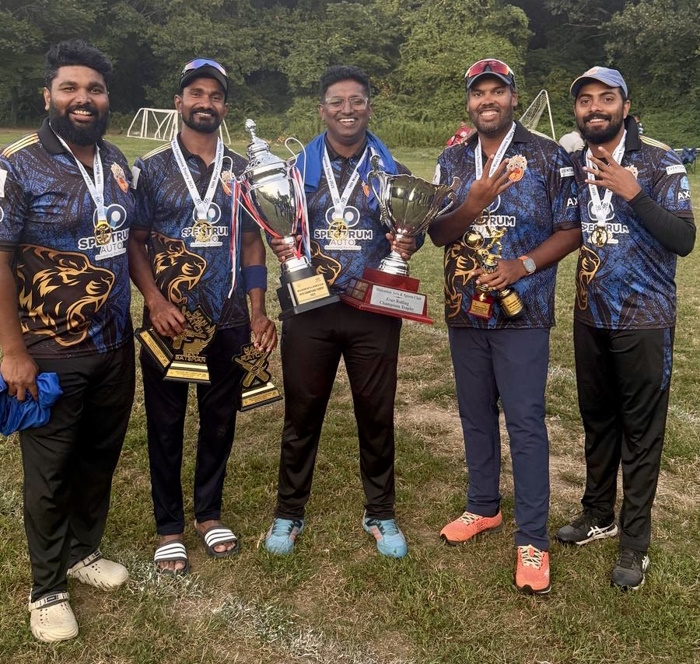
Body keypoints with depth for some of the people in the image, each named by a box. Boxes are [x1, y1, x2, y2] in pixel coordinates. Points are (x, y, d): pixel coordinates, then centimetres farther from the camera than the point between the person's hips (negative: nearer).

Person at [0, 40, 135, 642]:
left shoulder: (117, 162, 6)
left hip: (115, 346, 6)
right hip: (50, 354, -5)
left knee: (100, 459, 18)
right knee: (49, 474, 9)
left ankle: (84, 552, 41)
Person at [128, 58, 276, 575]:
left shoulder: (242, 171, 8)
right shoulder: (151, 169, 0)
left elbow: (252, 242, 9)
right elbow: (134, 242, -2)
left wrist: (258, 313, 2)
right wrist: (156, 301, -18)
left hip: (229, 322, 3)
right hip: (170, 321, -2)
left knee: (220, 420, 12)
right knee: (166, 425, 7)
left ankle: (209, 513, 31)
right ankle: (170, 527, 24)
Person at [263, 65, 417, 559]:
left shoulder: (390, 168, 5)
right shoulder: (299, 166, 5)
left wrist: (408, 244, -12)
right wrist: (281, 247, -12)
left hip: (374, 310, 0)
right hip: (310, 308, 0)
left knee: (376, 414, 8)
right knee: (302, 413, 8)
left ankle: (380, 513, 28)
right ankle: (290, 513, 26)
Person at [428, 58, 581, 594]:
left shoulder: (548, 157, -3)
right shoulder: (452, 161, 8)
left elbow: (571, 230, -3)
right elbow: (437, 234, 2)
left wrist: (524, 265, -18)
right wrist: (472, 205, -18)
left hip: (522, 310, -4)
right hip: (465, 309, 4)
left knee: (525, 421, -3)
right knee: (476, 414, 15)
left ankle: (532, 539, 8)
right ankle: (484, 507, 33)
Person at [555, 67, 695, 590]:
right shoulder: (573, 165, 5)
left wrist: (631, 193, -25)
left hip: (644, 319, -4)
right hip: (591, 317, 5)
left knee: (641, 429, 4)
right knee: (597, 420, 16)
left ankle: (635, 541, 17)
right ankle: (599, 514, 33)